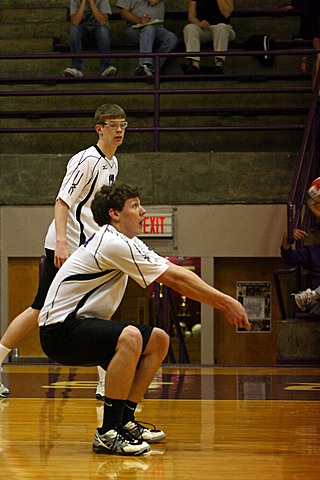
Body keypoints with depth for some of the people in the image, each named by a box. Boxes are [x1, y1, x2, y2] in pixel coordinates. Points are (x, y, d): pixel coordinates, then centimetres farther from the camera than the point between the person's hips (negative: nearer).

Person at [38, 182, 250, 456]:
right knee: (130, 337, -35)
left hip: (82, 325, 11)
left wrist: (223, 303, 4)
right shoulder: (114, 244, -19)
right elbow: (175, 279, -19)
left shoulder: (124, 242, 13)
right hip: (60, 329, -11)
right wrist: (226, 302, -15)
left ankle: (124, 421, 10)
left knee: (159, 340, 10)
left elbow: (175, 275, 12)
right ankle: (107, 434, -31)